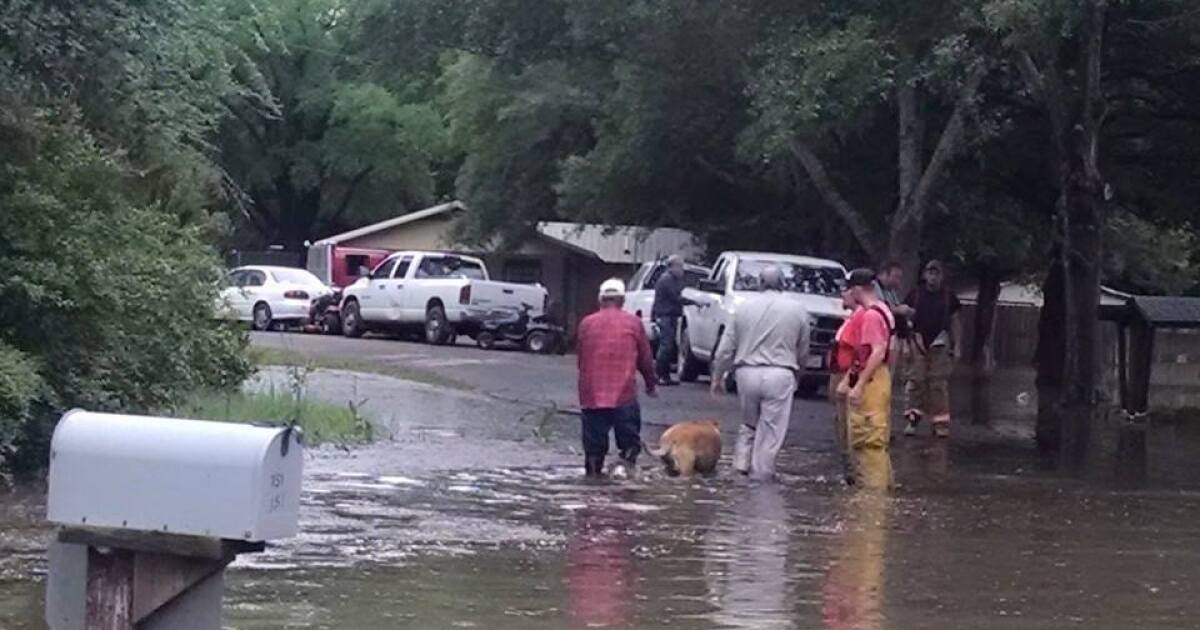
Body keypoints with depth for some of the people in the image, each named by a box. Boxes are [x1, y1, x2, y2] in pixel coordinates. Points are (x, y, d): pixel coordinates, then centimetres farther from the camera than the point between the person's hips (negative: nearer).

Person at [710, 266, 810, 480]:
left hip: (747, 372, 2)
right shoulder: (797, 310, 1)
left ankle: (741, 461, 12)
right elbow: (803, 351, 8)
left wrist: (718, 375, 18)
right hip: (779, 375, -2)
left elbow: (725, 348, 8)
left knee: (749, 423, 20)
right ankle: (761, 473, 5)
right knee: (771, 429, 4)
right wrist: (796, 374, 24)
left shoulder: (744, 307, 4)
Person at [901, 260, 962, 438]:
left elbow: (955, 322, 11)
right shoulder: (915, 295, 5)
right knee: (916, 381, -6)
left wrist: (957, 346, 5)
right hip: (918, 344, 0)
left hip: (940, 345, 0)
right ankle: (913, 419, -2)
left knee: (939, 384, -2)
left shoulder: (949, 297, 8)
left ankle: (941, 423, 0)